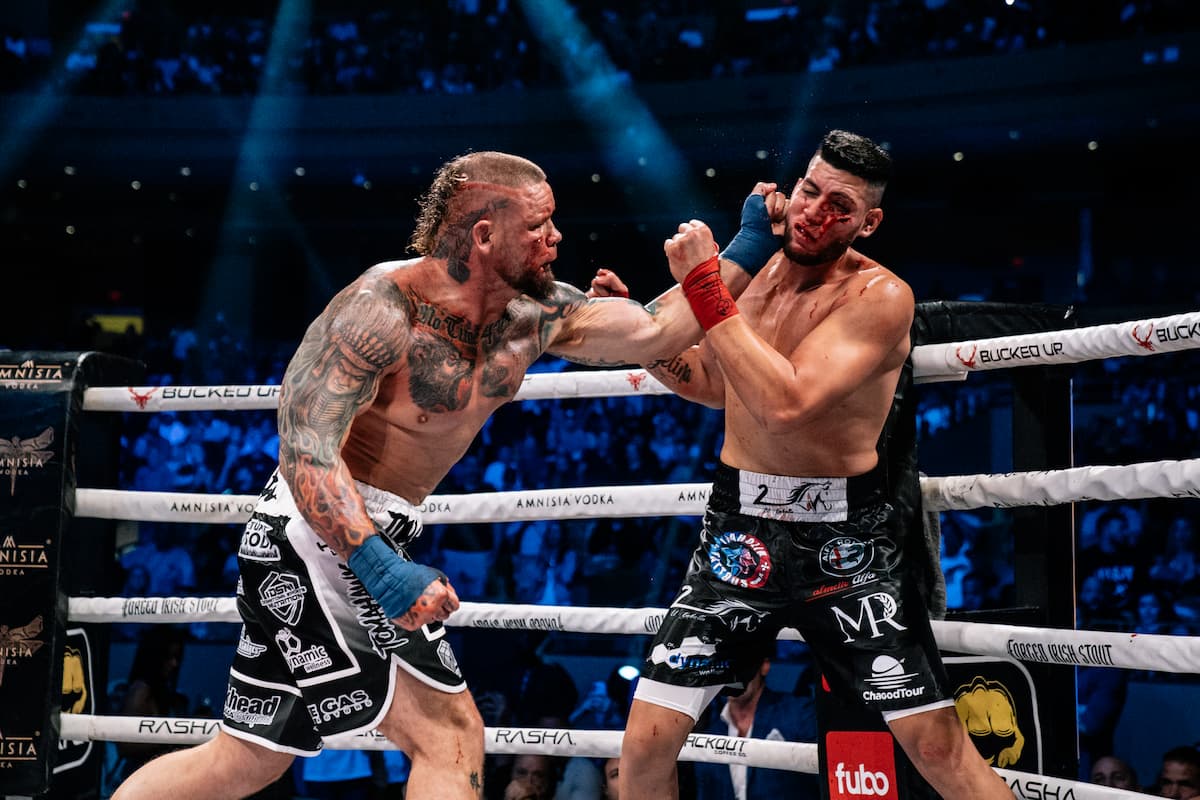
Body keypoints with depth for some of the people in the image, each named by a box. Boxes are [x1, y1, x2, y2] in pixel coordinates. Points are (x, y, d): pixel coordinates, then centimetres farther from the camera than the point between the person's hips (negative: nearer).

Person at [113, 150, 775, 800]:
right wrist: (379, 568, -35)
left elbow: (653, 333, 11)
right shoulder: (383, 307, -19)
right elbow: (308, 448, -26)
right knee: (448, 740, -9)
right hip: (319, 535, -9)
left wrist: (742, 258, 4)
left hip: (368, 540, 9)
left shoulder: (534, 314, 4)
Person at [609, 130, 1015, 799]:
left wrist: (702, 285, -25)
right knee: (646, 744, 0)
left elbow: (786, 403, -28)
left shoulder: (880, 296, -13)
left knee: (940, 746, -5)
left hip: (846, 540, -4)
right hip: (740, 527, 4)